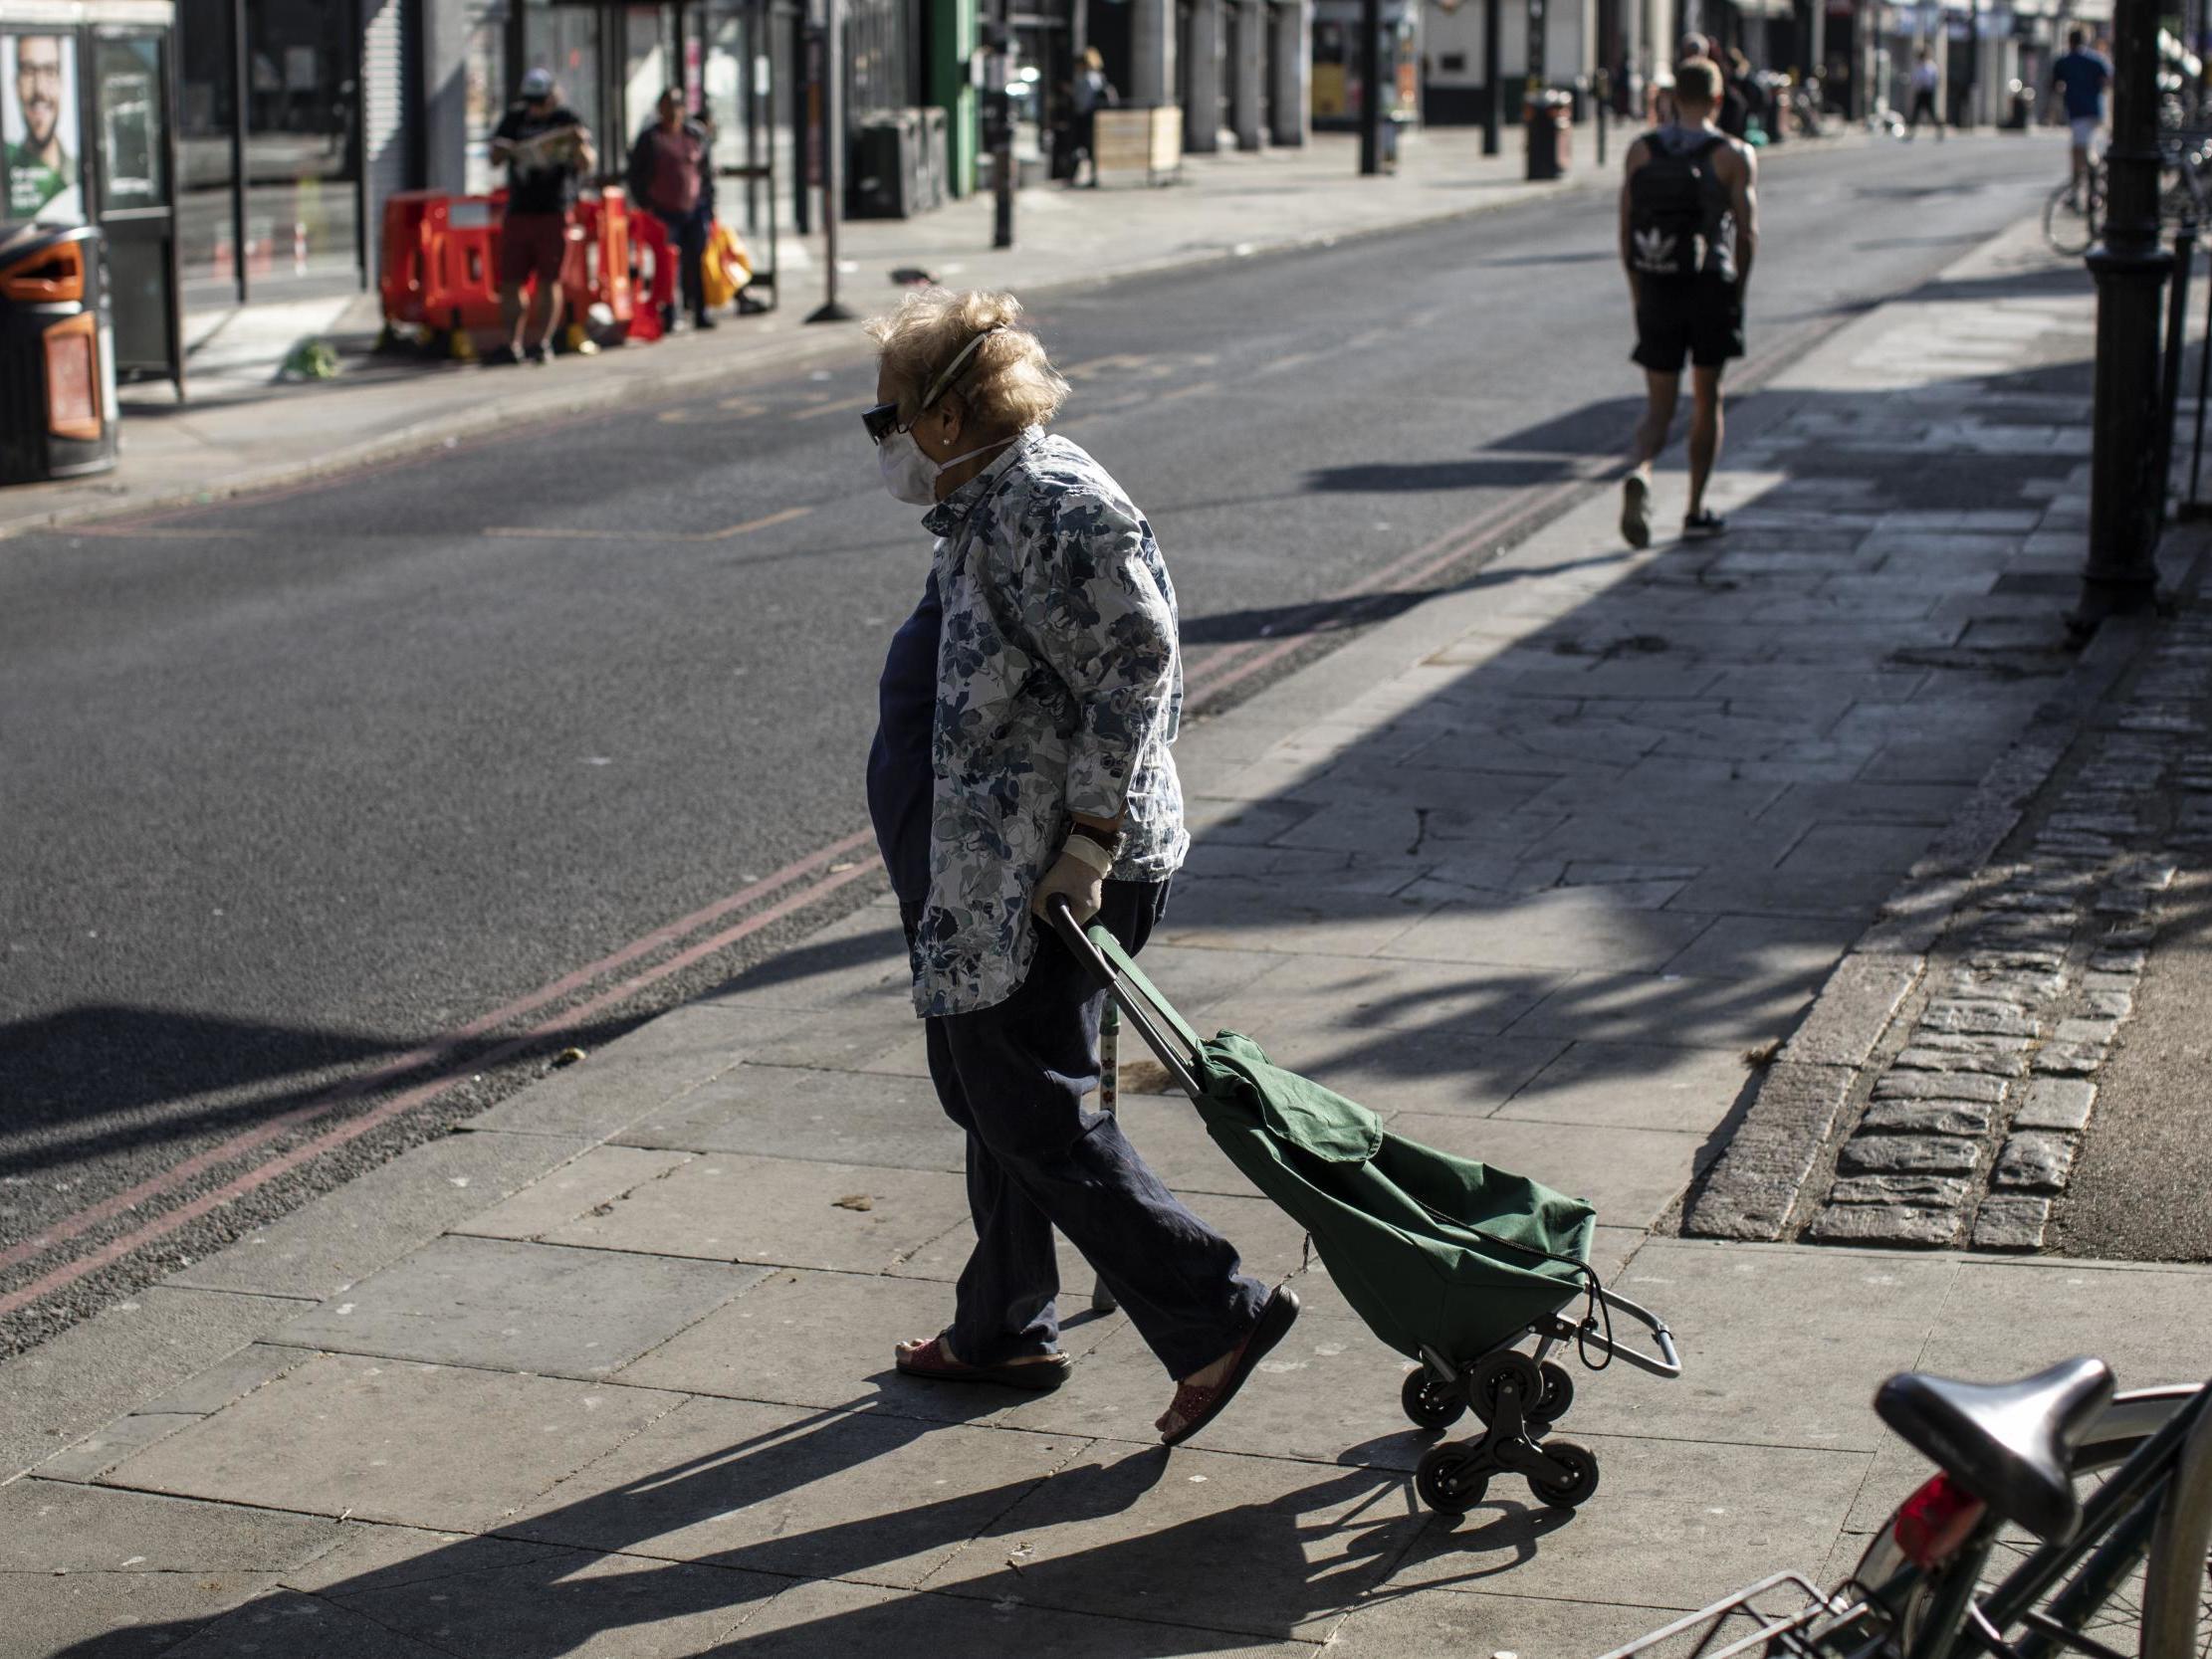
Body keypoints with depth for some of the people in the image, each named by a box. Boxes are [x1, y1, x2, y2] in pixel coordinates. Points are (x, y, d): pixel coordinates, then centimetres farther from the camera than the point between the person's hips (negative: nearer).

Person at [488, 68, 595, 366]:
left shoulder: (568, 121, 2)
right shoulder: (514, 120, 12)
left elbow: (588, 165, -6)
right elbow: (494, 158, 10)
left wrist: (580, 146, -27)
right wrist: (507, 150, -12)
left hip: (554, 212, -3)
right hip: (518, 211, 3)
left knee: (549, 280, -2)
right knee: (509, 282, 1)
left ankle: (541, 342, 3)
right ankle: (510, 344, 6)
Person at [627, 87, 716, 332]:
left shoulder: (695, 135, 9)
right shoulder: (650, 138, 1)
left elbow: (707, 171, 14)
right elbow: (636, 174, 3)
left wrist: (709, 205, 9)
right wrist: (645, 205, -4)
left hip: (695, 210, 2)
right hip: (664, 212, -2)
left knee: (696, 262, 0)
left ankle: (700, 313, 7)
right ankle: (668, 318, 4)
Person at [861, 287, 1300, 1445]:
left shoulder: (1051, 506, -20)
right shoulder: (991, 504, 13)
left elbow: (1134, 666, -23)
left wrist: (1088, 840, -22)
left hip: (1043, 878, -11)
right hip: (989, 876, 11)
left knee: (1030, 1112, -5)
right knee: (985, 1092, 19)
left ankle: (1216, 1316, -2)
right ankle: (1001, 1330, 32)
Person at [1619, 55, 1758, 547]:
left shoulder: (1640, 150, 3)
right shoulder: (1735, 155, -5)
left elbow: (1626, 231, 3)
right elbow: (1748, 234, -7)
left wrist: (1637, 293, 11)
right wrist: (1738, 292, 7)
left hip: (1656, 290, 2)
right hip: (1712, 288, -2)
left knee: (1659, 406, 5)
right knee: (1707, 401, 14)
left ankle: (1638, 474, -26)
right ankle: (1696, 512, 17)